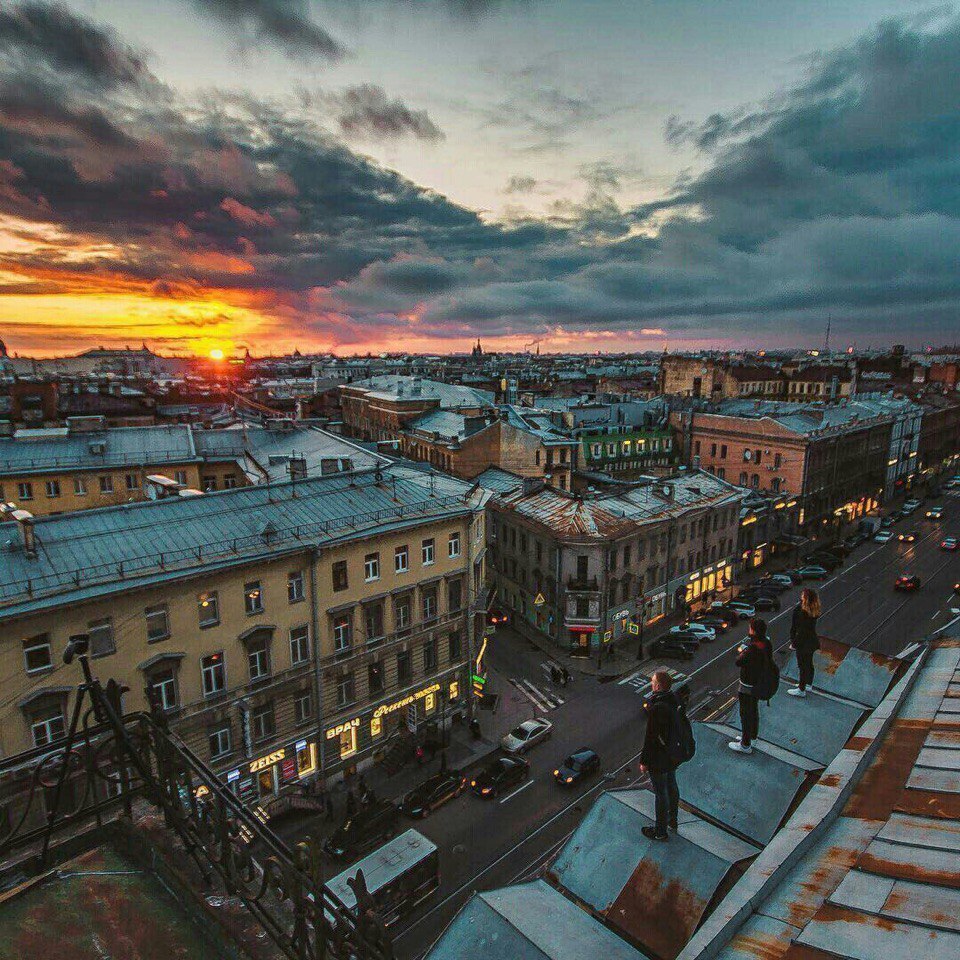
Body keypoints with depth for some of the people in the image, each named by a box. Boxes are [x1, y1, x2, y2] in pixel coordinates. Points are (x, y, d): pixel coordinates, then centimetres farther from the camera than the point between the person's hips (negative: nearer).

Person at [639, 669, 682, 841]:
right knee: (671, 787, 26)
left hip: (658, 759, -8)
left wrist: (644, 761, -16)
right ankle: (672, 821, 47)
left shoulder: (656, 709, -33)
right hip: (672, 754, 8)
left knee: (661, 794, 10)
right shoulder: (673, 700, -8)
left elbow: (650, 738, -25)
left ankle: (661, 831, 28)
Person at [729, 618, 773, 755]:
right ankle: (753, 734, 46)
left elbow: (739, 662, -27)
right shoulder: (766, 643, -6)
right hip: (760, 683, 9)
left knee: (746, 714, 6)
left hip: (748, 686, -9)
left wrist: (742, 651, -9)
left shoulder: (753, 648, -33)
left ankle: (745, 745, 18)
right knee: (754, 710, 27)